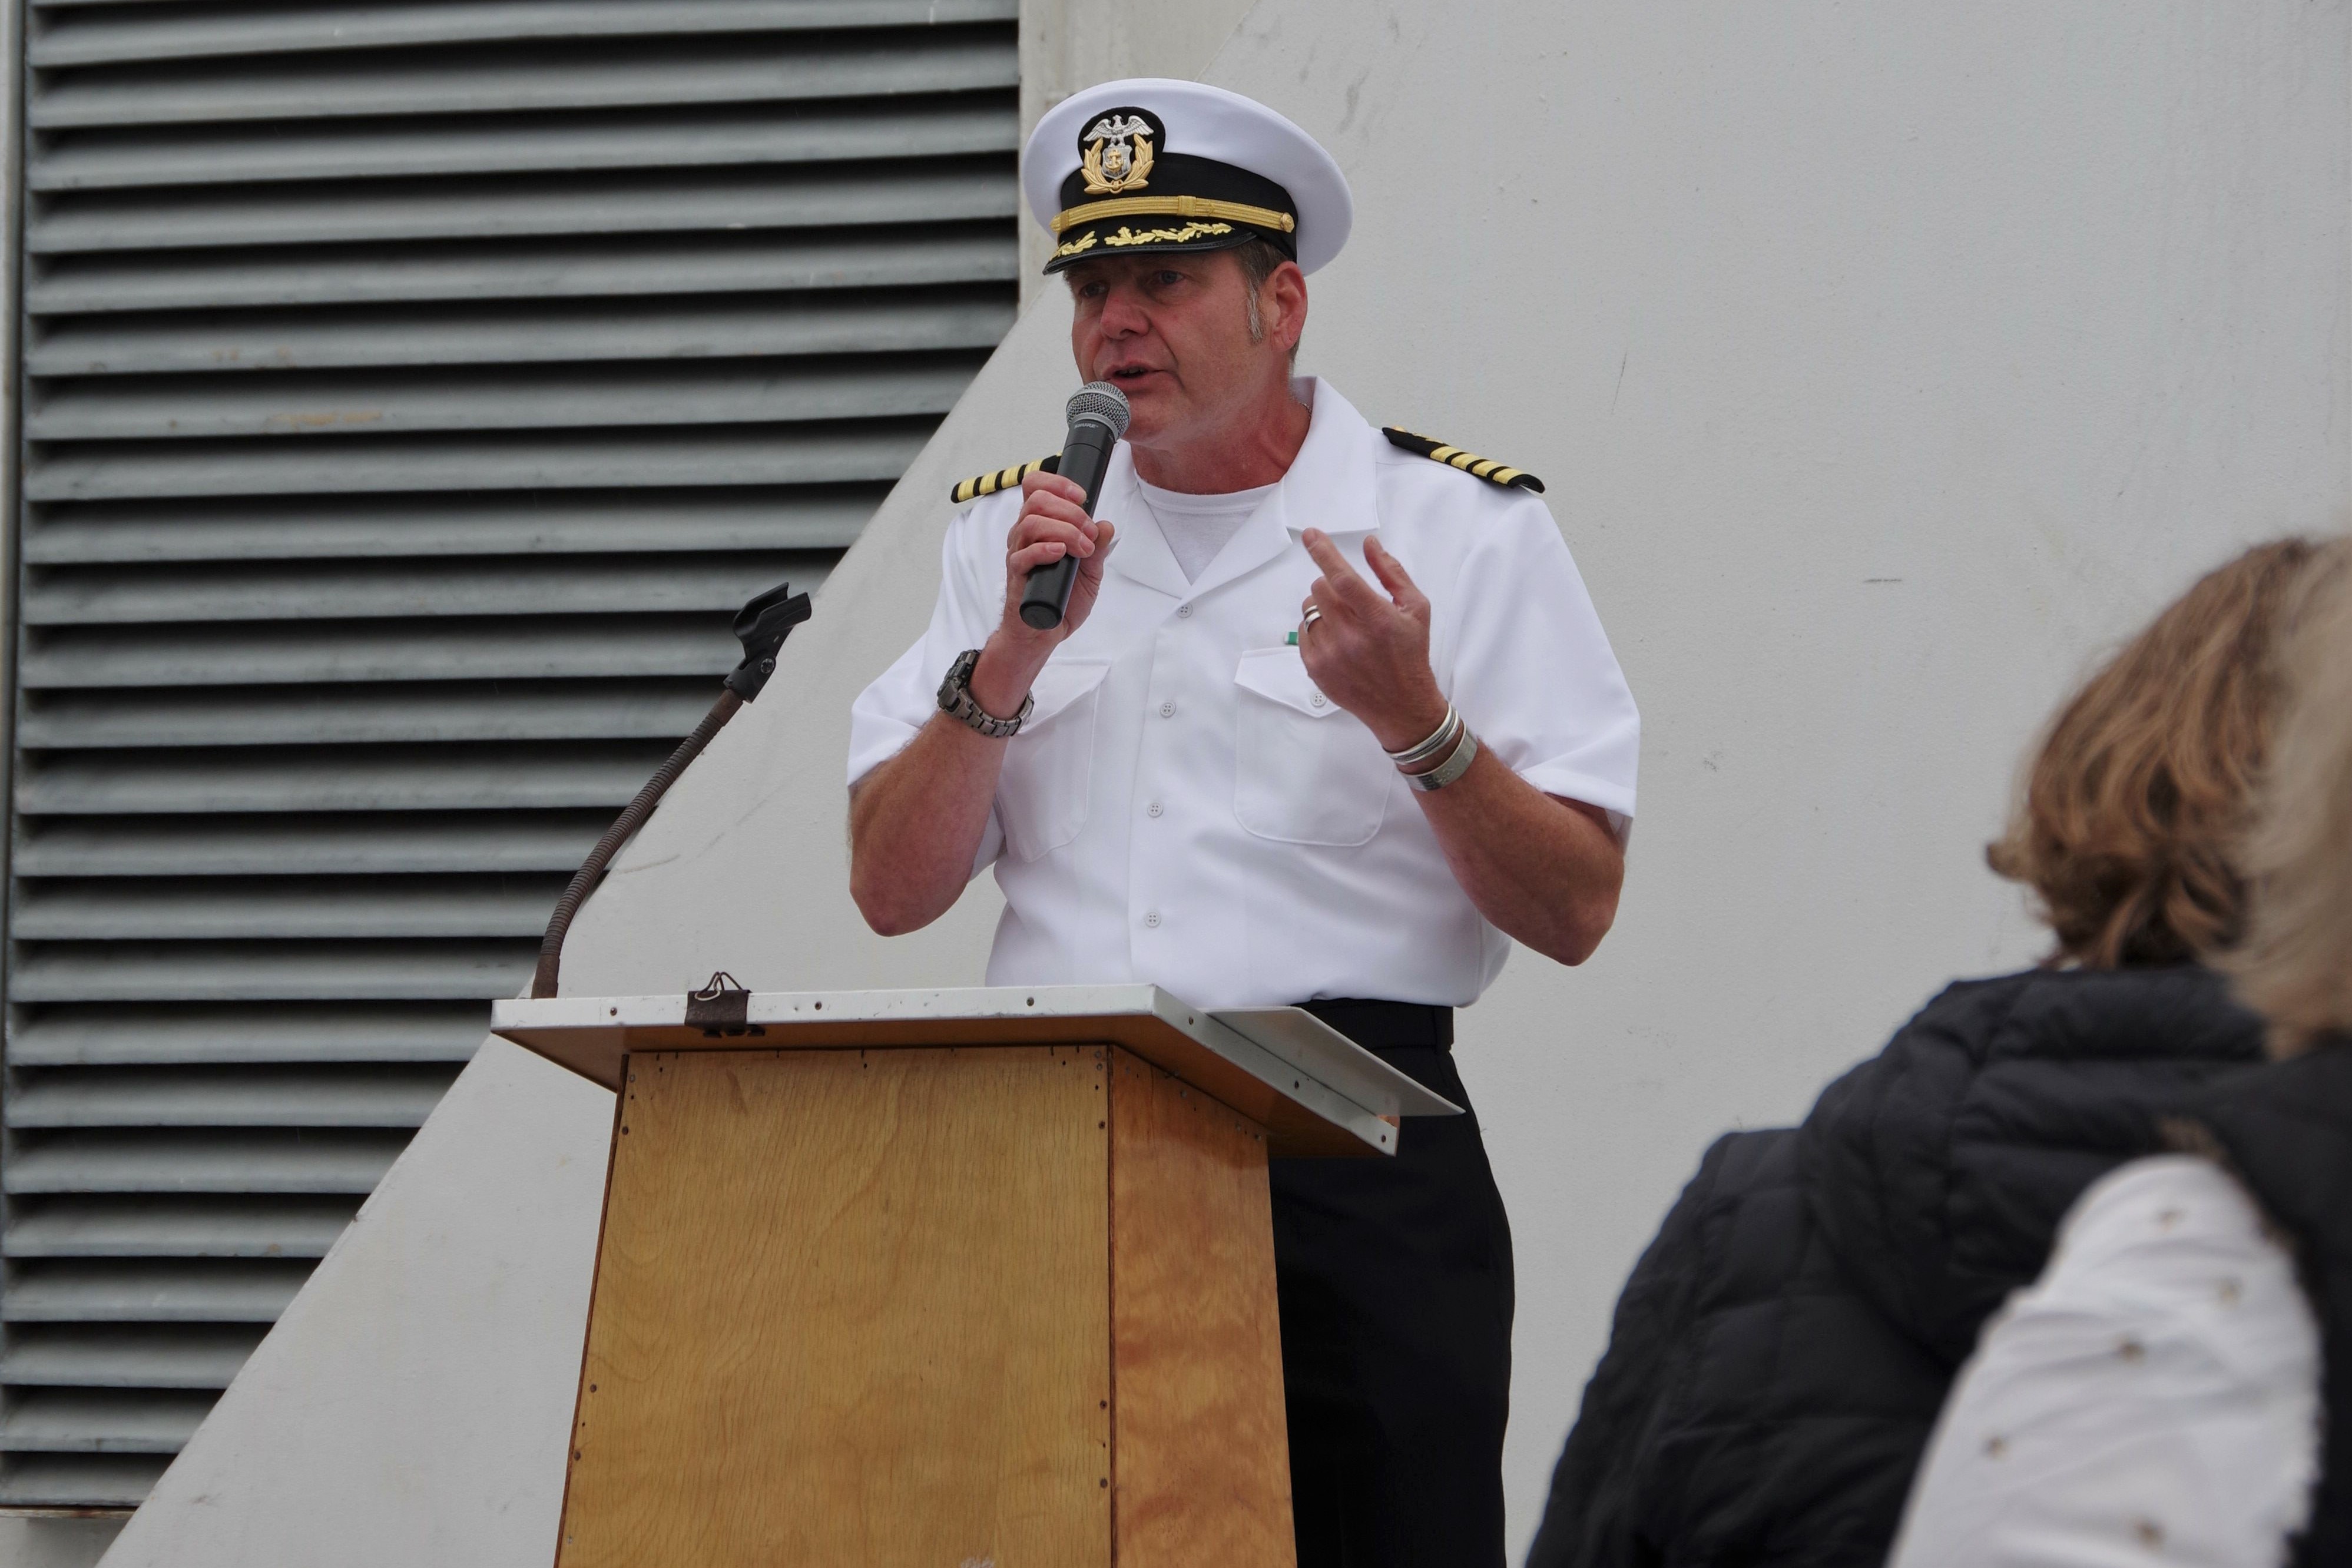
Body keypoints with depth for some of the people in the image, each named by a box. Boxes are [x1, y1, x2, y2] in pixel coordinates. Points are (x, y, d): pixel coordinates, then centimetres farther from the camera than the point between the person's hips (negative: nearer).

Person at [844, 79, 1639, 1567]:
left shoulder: (1461, 528, 4)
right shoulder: (1011, 536, 15)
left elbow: (1574, 913, -1)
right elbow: (890, 890, 9)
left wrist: (1412, 722, -15)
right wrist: (1012, 658, -3)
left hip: (1353, 1153, -3)